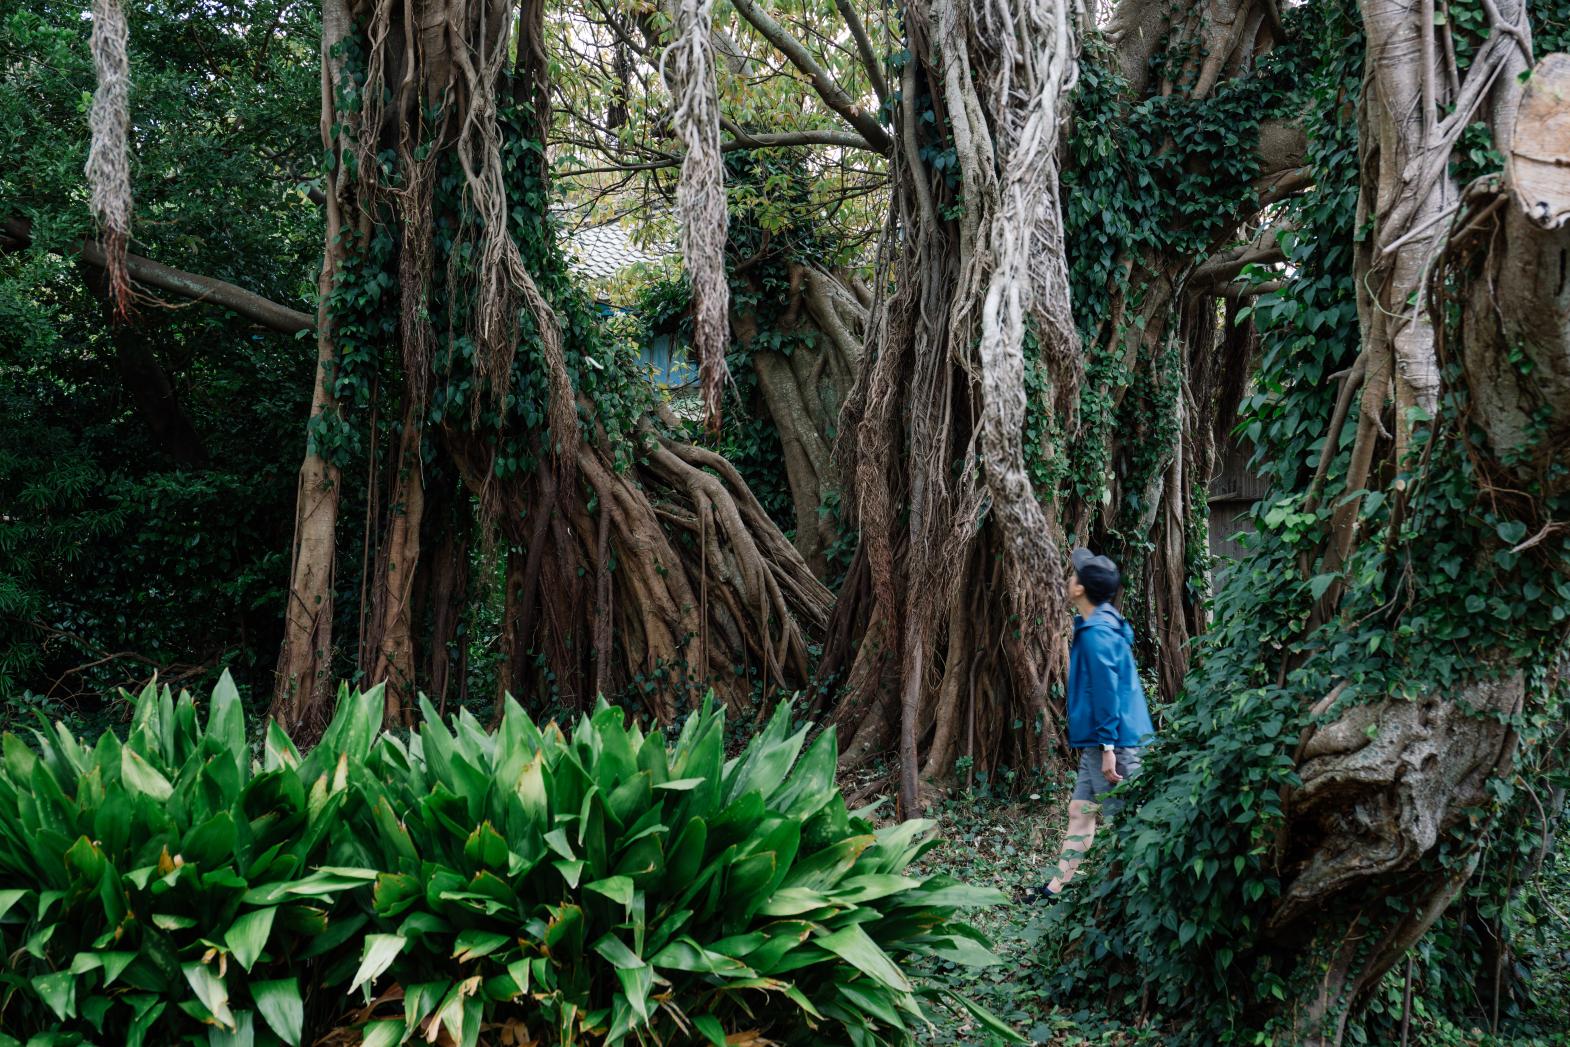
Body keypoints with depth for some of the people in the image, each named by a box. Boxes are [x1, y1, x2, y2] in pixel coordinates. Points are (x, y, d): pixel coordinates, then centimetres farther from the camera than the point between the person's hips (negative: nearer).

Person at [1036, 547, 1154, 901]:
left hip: (1114, 742, -11)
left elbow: (1107, 691, -22)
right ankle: (1056, 888, 21)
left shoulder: (1097, 632, -18)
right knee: (1080, 811, 14)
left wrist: (1107, 746, -23)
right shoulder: (1103, 624, 13)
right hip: (1099, 742, 11)